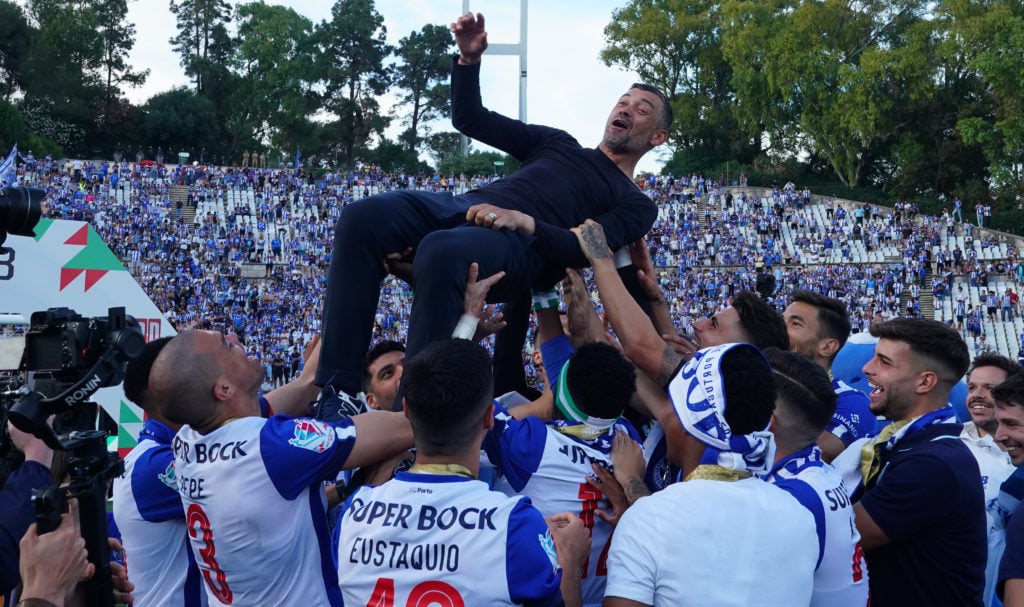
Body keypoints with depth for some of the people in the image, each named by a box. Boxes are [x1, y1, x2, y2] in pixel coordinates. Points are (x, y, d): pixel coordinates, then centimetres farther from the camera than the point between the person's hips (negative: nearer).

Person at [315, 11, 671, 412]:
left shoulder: (635, 205, 20)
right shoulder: (558, 143, 34)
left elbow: (585, 251, -1)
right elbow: (470, 119, 30)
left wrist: (523, 221, -17)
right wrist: (469, 60, 14)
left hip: (521, 245, -5)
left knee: (441, 252, -41)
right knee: (363, 218, -26)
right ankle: (336, 389, -28)